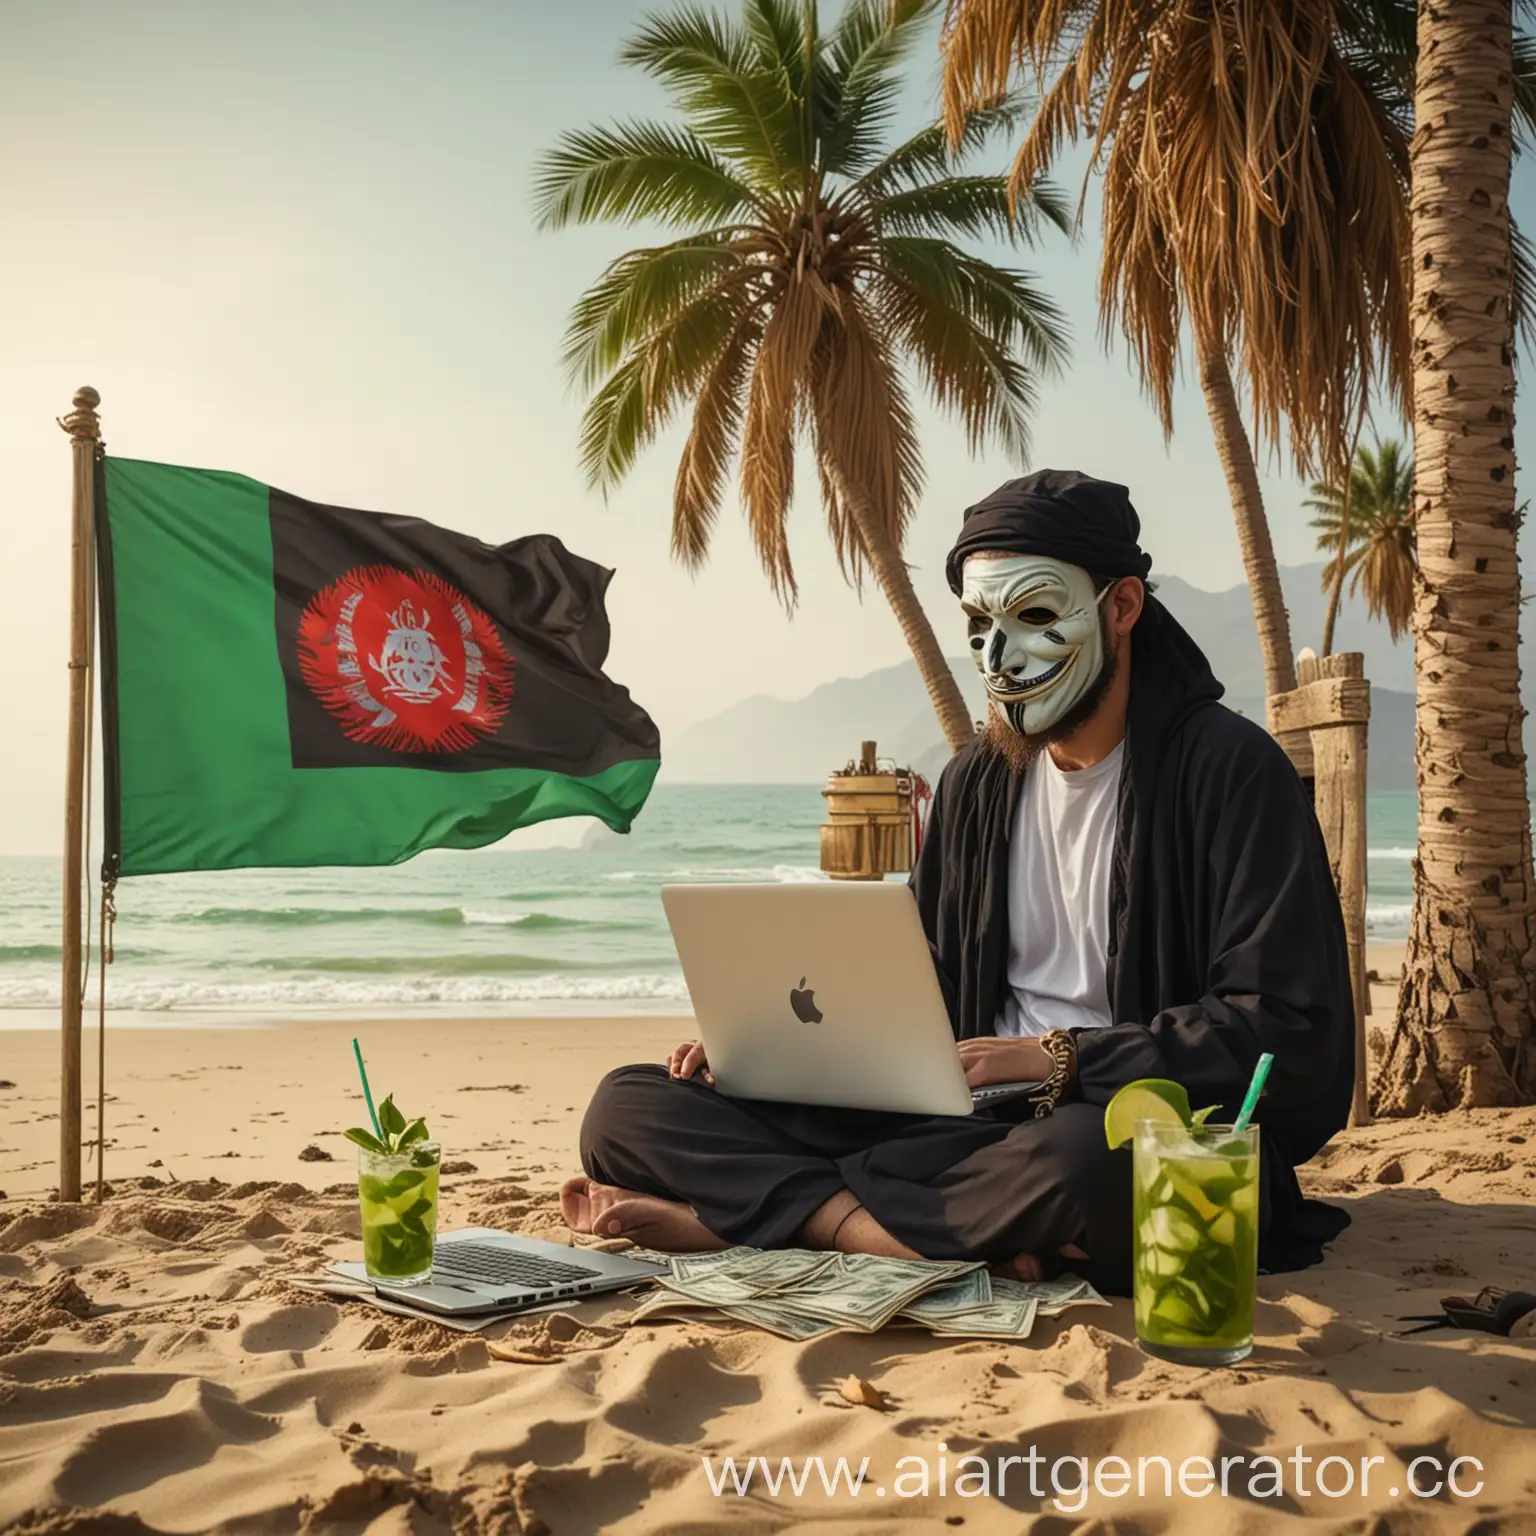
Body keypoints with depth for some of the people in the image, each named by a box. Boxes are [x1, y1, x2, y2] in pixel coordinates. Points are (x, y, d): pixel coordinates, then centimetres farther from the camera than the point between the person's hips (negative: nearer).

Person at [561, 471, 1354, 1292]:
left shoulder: (1230, 769, -6)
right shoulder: (977, 782, 13)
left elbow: (1294, 1036, -13)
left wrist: (1061, 1058, -20)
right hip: (975, 1124, 6)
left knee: (1083, 1160, -44)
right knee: (630, 1108, -5)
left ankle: (738, 1209, -22)